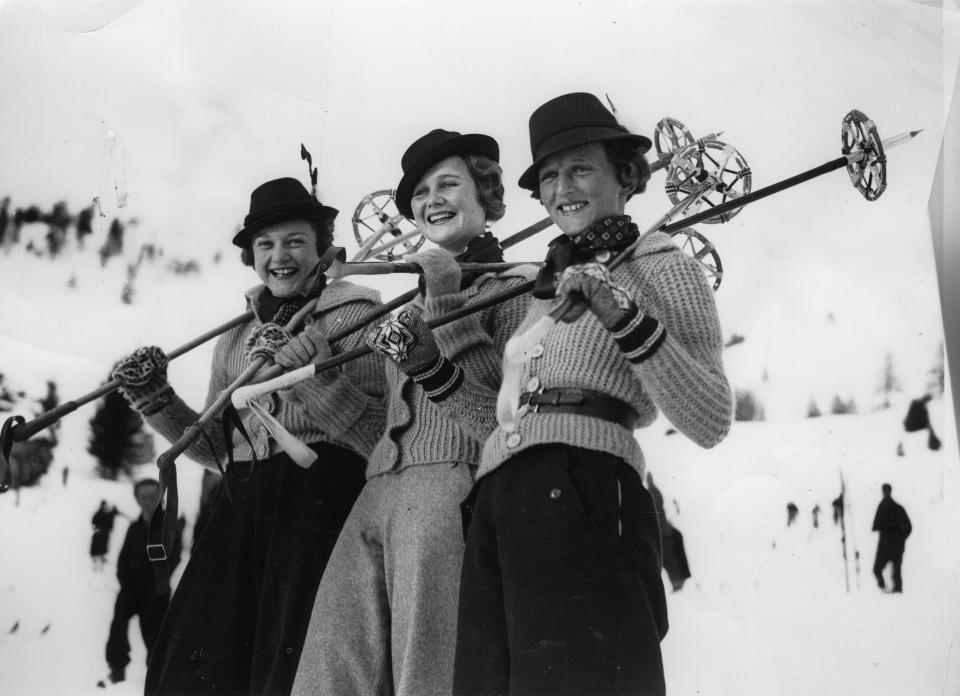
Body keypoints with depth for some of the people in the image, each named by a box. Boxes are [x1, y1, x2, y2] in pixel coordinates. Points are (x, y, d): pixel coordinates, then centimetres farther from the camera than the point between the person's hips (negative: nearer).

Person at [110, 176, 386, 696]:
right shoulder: (236, 338, 18)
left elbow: (378, 437, -7)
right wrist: (155, 399, 9)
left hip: (319, 501, -4)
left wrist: (314, 373, -17)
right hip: (241, 507, 5)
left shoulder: (357, 317, 2)